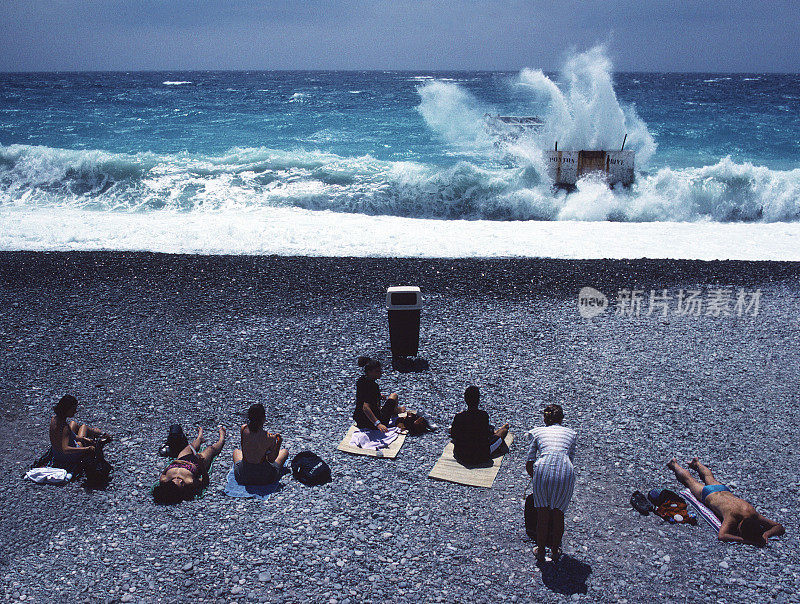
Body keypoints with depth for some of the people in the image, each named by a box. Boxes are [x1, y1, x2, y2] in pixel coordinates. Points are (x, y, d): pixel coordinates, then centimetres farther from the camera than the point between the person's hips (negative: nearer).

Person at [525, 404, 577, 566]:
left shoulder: (538, 432, 23)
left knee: (542, 513, 17)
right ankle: (555, 550, 30)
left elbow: (529, 464, 21)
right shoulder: (570, 433, 26)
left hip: (543, 469, -1)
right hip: (565, 472, 1)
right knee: (558, 512, 20)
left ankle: (541, 551, 26)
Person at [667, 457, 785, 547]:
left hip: (724, 490, 4)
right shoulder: (732, 516, -47)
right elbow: (721, 536, -56)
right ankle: (675, 464, 52)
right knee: (689, 479, 26)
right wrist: (746, 540, -60)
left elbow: (780, 528, -28)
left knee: (710, 479, 37)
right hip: (708, 494, -4)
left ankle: (697, 463, 64)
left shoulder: (753, 514, -36)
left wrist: (765, 534, -46)